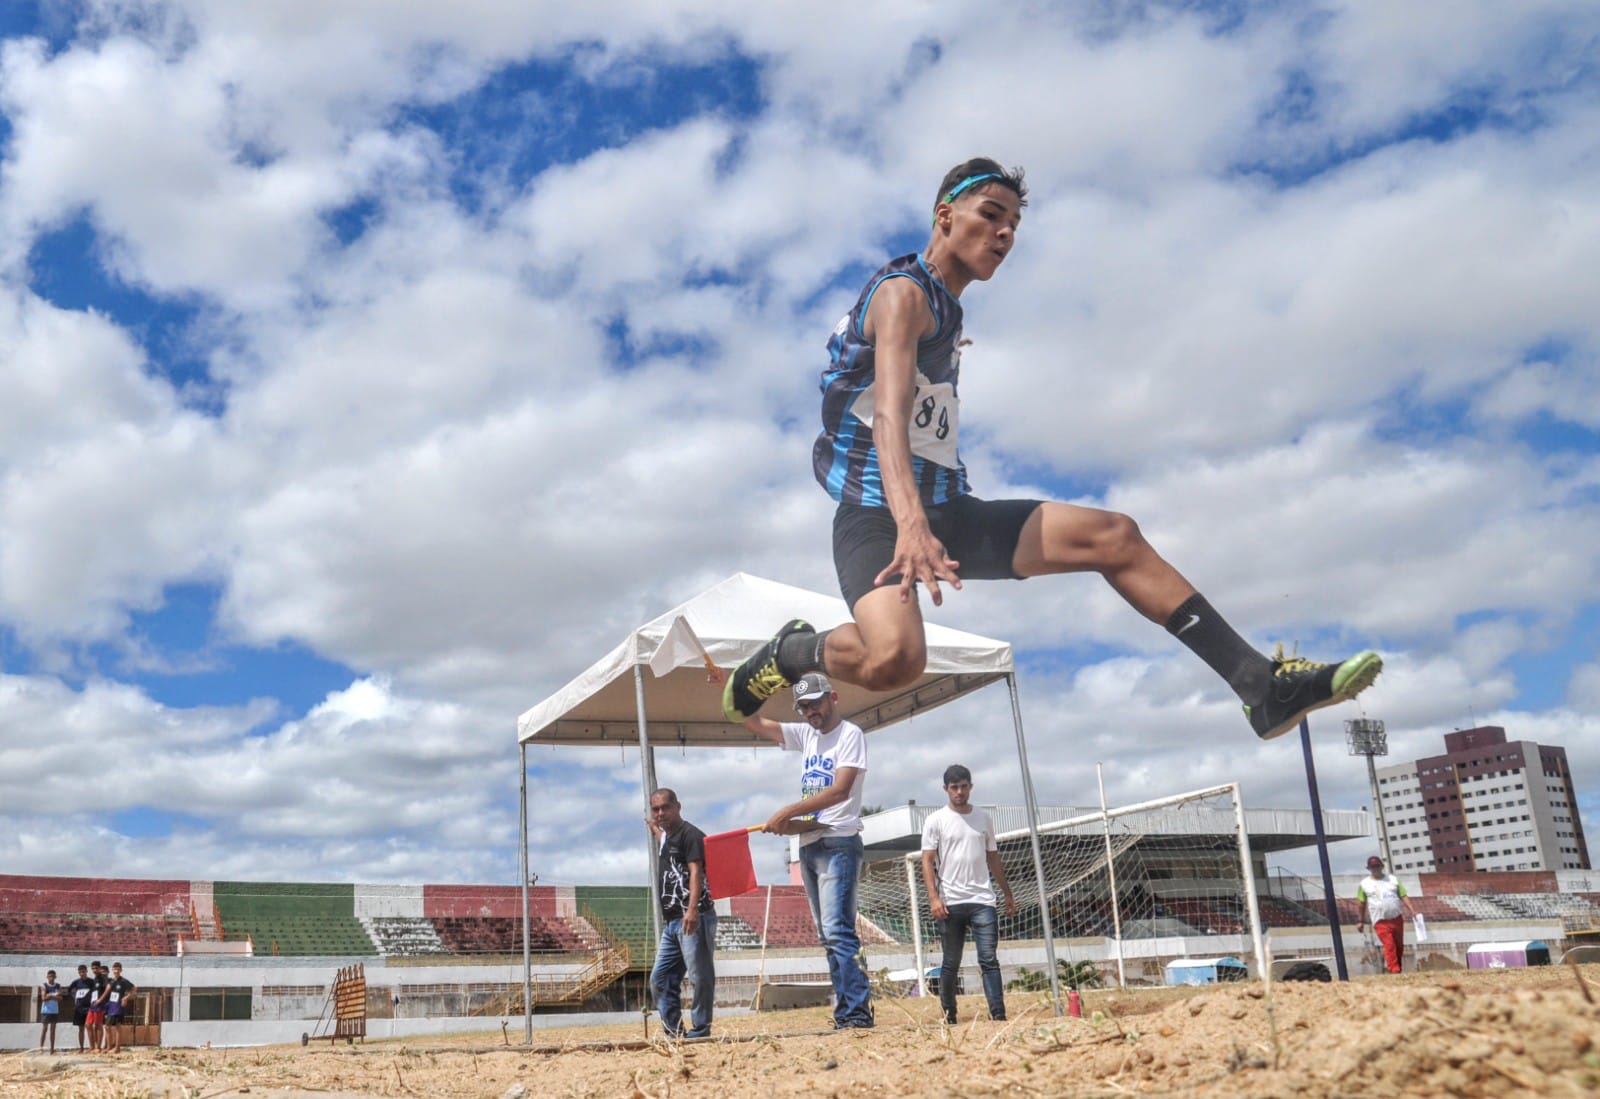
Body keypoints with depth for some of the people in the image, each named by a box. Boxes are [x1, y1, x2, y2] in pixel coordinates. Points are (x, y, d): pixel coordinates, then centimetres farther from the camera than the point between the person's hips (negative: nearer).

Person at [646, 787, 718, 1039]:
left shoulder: (690, 834, -7)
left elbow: (695, 872, -21)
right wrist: (655, 829, 57)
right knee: (660, 978, 11)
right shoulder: (667, 838, 20)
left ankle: (700, 1030, 0)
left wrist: (692, 909, -32)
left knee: (700, 976, -7)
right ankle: (674, 1032, 16)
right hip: (672, 922, 10)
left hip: (694, 919, -10)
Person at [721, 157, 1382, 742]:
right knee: (896, 658, -36)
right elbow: (889, 414, -29)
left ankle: (1264, 686, -4)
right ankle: (793, 653, -3)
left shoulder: (946, 307, 19)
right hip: (878, 515, -9)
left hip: (948, 511, 9)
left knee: (1113, 537, -4)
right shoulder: (904, 293, -11)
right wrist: (910, 524, -44)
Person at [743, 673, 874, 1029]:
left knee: (837, 930, -17)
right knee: (829, 937, 6)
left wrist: (787, 813, -20)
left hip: (838, 844, -8)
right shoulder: (805, 734, 16)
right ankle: (846, 1013, 8)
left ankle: (857, 1012, -18)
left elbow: (841, 790, -18)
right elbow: (755, 723, 17)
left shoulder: (850, 734, -5)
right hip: (809, 845, 8)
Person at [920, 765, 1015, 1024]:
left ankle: (998, 1015, -11)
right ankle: (949, 1015, 17)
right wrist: (933, 897, -14)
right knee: (951, 964, 6)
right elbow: (927, 861, -3)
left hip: (982, 900, 2)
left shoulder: (984, 818, 12)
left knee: (989, 960, -7)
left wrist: (1008, 895, 17)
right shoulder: (935, 820, 2)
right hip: (950, 903, -2)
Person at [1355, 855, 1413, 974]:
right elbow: (1362, 903, 10)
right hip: (1380, 921, -3)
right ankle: (1395, 971, -17)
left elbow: (1403, 897, 6)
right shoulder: (1364, 884, 5)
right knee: (1389, 946, -15)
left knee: (1399, 947, 9)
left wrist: (1412, 911, -8)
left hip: (1397, 919, 3)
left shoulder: (1393, 879, 11)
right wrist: (1362, 921, 11)